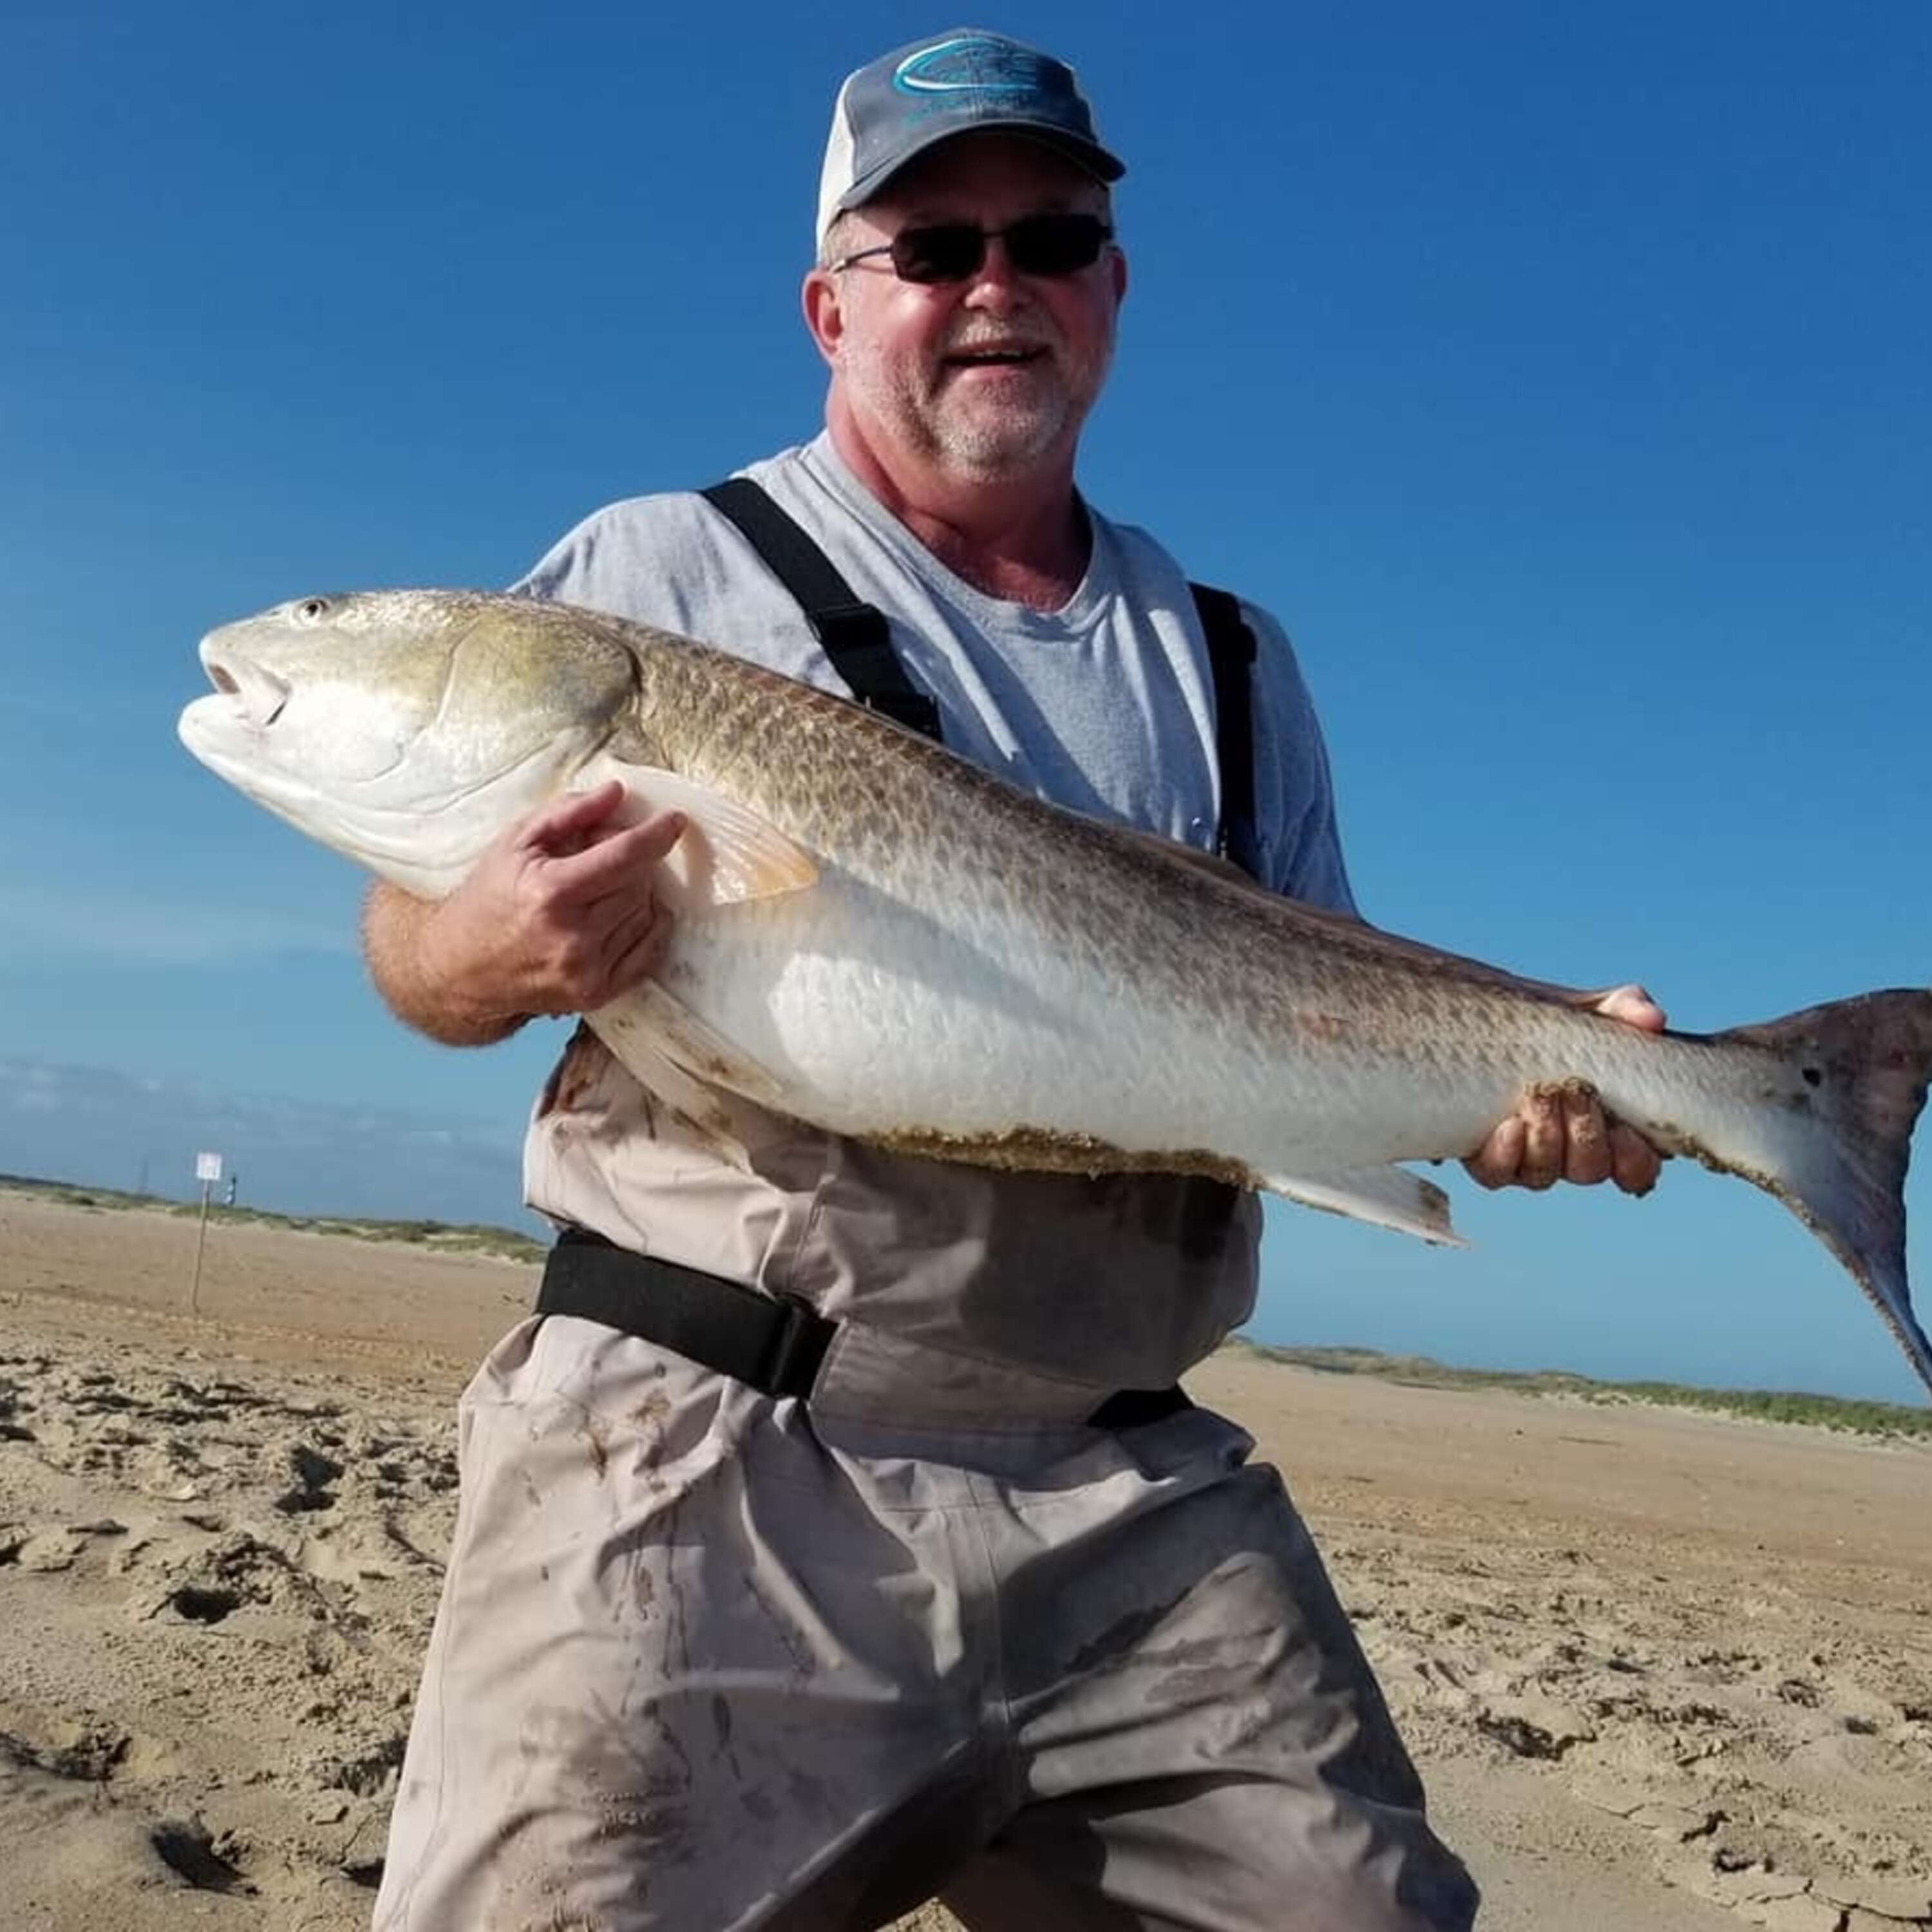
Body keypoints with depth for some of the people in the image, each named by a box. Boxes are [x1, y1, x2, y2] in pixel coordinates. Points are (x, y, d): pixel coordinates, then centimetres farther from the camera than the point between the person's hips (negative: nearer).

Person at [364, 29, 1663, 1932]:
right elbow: (414, 939, 5)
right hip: (704, 1444, -3)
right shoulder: (662, 571, 6)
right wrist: (487, 954, -19)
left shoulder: (1230, 668, 17)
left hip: (1136, 1493, 4)